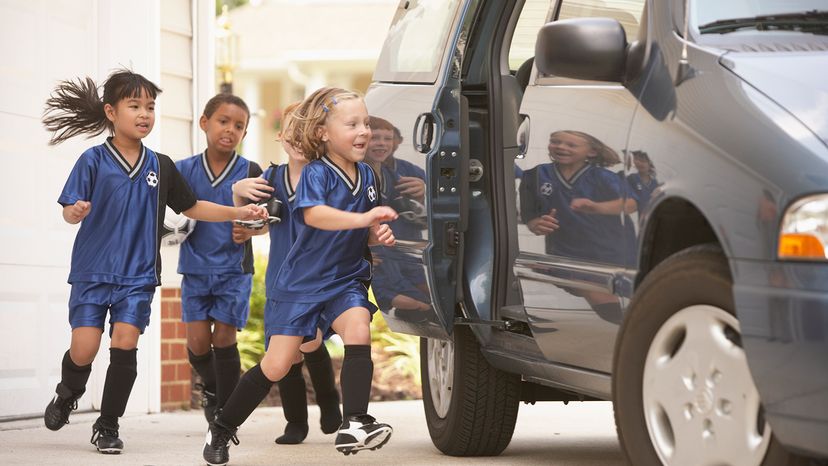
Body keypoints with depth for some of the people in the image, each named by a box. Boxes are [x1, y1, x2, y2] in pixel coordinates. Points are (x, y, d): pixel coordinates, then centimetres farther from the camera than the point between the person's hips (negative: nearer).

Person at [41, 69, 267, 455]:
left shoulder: (160, 166, 5)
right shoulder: (93, 161, -5)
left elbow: (191, 207, 14)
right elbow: (69, 212, -9)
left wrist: (239, 213, 6)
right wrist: (76, 212, -33)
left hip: (138, 275, 2)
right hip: (92, 270, -2)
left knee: (125, 344, -9)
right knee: (83, 349, -6)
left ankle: (108, 426, 7)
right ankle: (69, 393, 29)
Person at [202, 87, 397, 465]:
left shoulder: (366, 175, 3)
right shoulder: (316, 173, -16)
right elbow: (314, 214, -36)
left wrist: (379, 235, -7)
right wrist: (364, 218, -47)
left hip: (345, 279, 4)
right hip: (301, 281, -4)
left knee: (358, 330, -26)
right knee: (276, 365, -2)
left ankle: (353, 425, -27)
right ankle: (221, 430, 16)